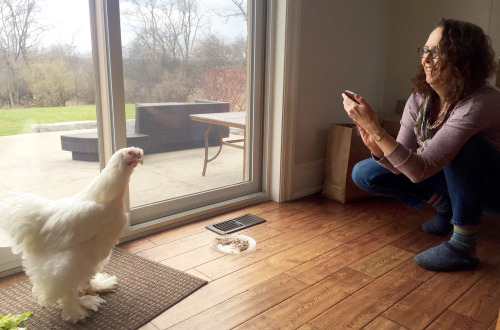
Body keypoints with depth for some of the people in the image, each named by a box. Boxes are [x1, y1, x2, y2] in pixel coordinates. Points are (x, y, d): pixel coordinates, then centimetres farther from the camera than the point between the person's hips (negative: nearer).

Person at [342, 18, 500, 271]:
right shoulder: (421, 98, -12)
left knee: (464, 142, -37)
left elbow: (420, 170, -38)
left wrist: (375, 129, -44)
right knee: (364, 174, -7)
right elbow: (402, 165, -14)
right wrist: (376, 147, -34)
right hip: (452, 180, 6)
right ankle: (444, 205, 9)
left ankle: (464, 246, -21)